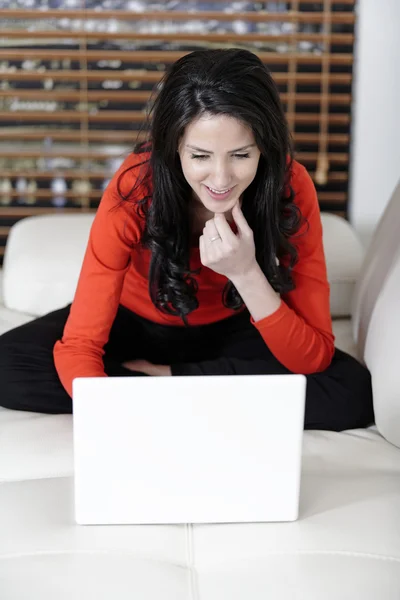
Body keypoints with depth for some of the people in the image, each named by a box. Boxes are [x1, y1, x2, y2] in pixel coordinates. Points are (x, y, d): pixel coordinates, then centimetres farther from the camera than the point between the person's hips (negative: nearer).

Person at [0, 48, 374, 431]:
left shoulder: (291, 187, -26)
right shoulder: (136, 188, -30)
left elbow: (314, 359, -26)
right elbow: (78, 347, -30)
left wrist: (246, 273, -40)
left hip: (233, 331, 0)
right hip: (138, 324, 0)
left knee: (351, 393, -24)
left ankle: (167, 376, -13)